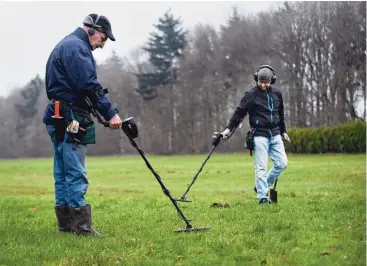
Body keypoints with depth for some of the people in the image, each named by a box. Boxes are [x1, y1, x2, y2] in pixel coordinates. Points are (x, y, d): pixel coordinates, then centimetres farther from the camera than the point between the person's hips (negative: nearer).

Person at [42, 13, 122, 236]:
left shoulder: (66, 45, 23)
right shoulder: (76, 46, -11)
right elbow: (90, 85, -20)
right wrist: (110, 113, -19)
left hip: (59, 119, 11)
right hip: (69, 118, -11)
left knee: (63, 174, 10)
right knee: (76, 174, -10)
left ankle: (66, 223, 14)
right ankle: (82, 226, -10)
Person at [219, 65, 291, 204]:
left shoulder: (277, 94, 10)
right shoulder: (251, 94, -6)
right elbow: (239, 112, -7)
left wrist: (283, 131, 27)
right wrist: (229, 129, -13)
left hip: (275, 135, 5)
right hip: (260, 136, -5)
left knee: (282, 163, 1)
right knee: (261, 167, -6)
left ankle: (263, 186, 18)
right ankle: (262, 197, -1)